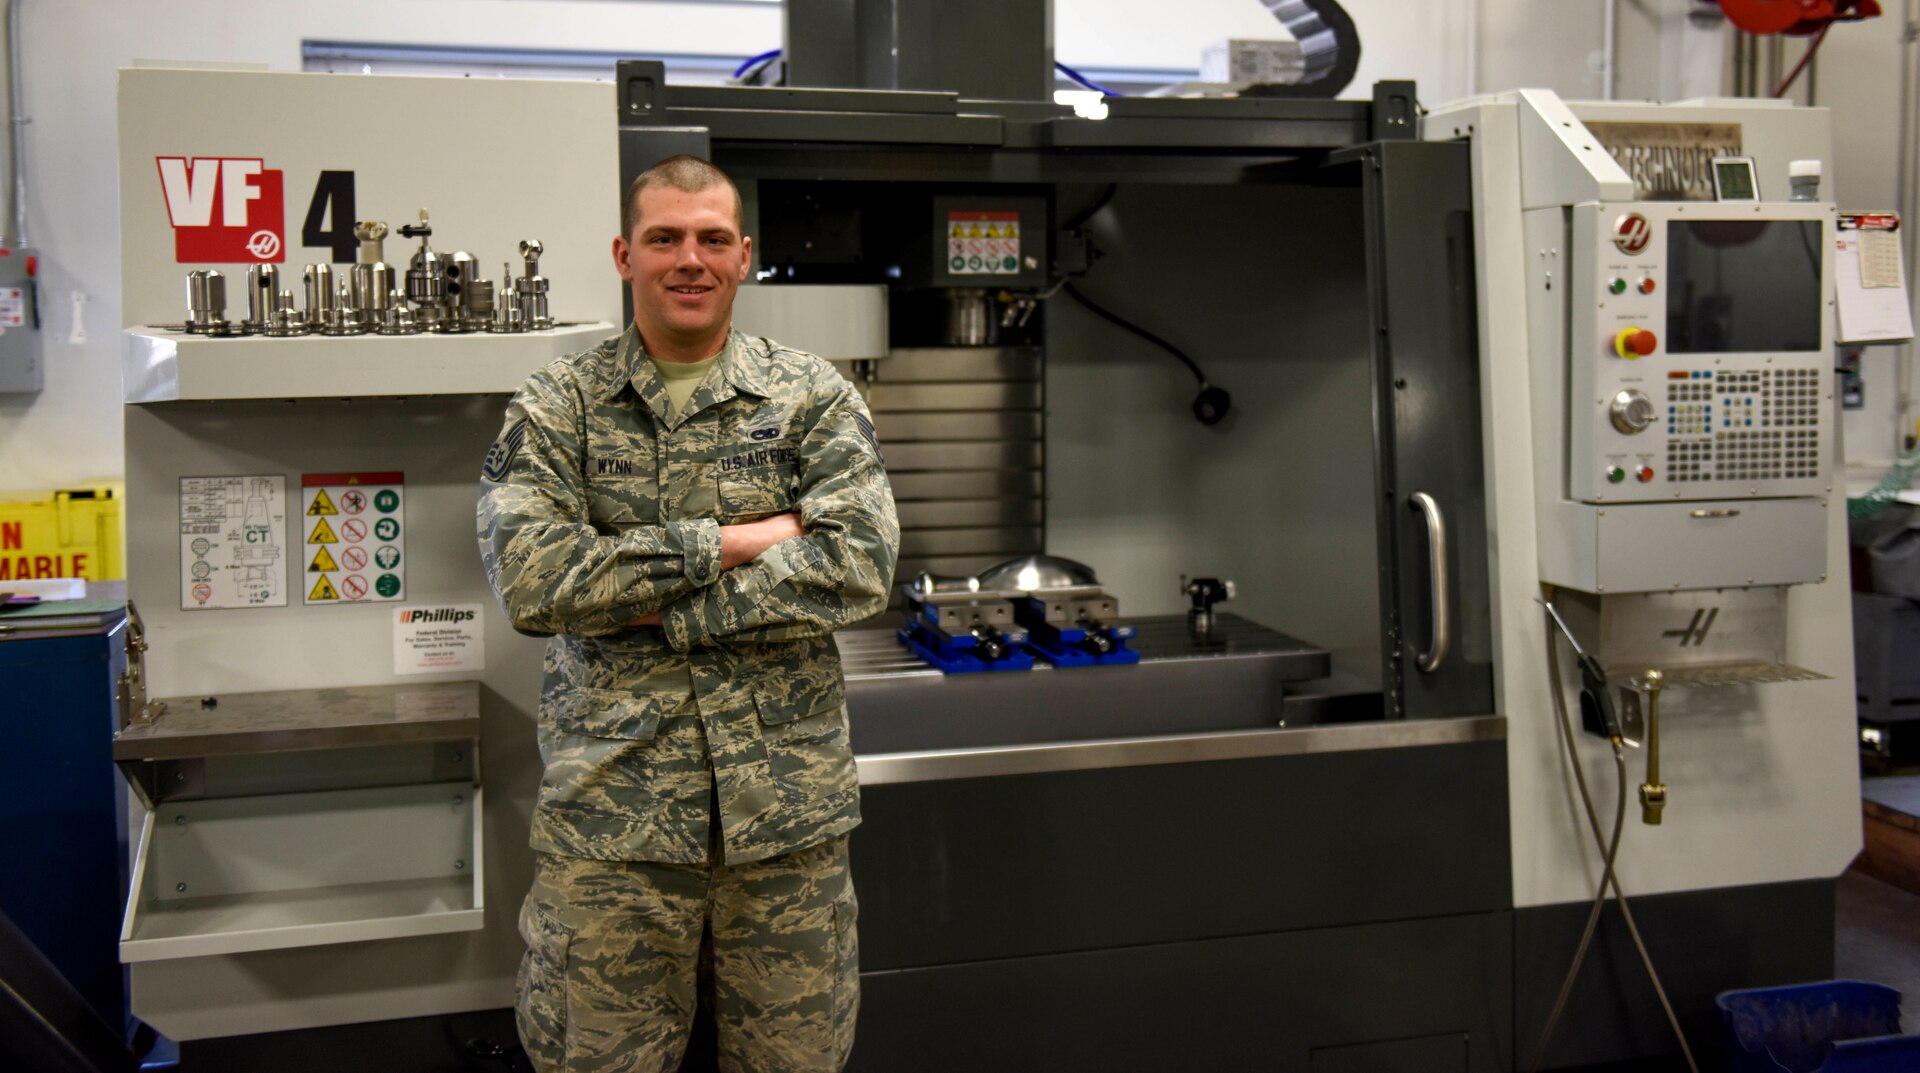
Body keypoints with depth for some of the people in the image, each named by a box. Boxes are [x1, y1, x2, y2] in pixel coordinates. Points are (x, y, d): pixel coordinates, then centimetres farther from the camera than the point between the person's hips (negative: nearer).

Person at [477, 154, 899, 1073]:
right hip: (611, 813, 0)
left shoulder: (813, 398, 4)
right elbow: (530, 577, -13)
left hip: (787, 809, 1)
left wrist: (650, 608, -13)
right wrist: (733, 542, -15)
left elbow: (859, 566, -10)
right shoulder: (556, 408, 2)